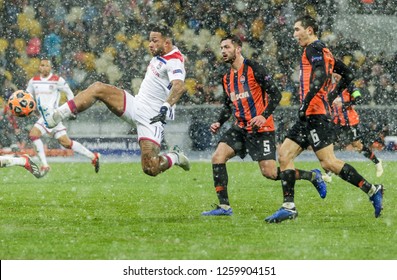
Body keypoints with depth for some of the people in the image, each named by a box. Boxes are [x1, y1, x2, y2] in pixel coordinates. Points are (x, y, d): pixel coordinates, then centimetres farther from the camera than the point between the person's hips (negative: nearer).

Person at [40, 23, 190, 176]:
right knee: (98, 88, -5)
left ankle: (175, 157, 15)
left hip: (151, 119, -9)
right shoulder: (160, 56, 11)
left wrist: (167, 106, -47)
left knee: (151, 170, -18)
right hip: (135, 105, 9)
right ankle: (56, 117, -13)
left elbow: (179, 86, -35)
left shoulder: (174, 62, -17)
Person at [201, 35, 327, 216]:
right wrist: (219, 123, 7)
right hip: (240, 128, 7)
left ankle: (313, 176, 13)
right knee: (217, 157, -11)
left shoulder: (254, 68, -10)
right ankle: (224, 206, -8)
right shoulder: (227, 78, 13)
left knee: (270, 173, -10)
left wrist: (264, 116, -24)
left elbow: (275, 94, -12)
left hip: (261, 128, -7)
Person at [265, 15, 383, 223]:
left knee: (329, 163, -12)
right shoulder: (323, 51, 21)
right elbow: (348, 75, 26)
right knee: (284, 155, 5)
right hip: (309, 116, 10)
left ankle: (372, 190, -7)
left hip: (315, 114, -10)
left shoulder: (314, 48, -7)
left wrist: (306, 101, -27)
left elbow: (321, 74, -23)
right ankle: (288, 207, 2)